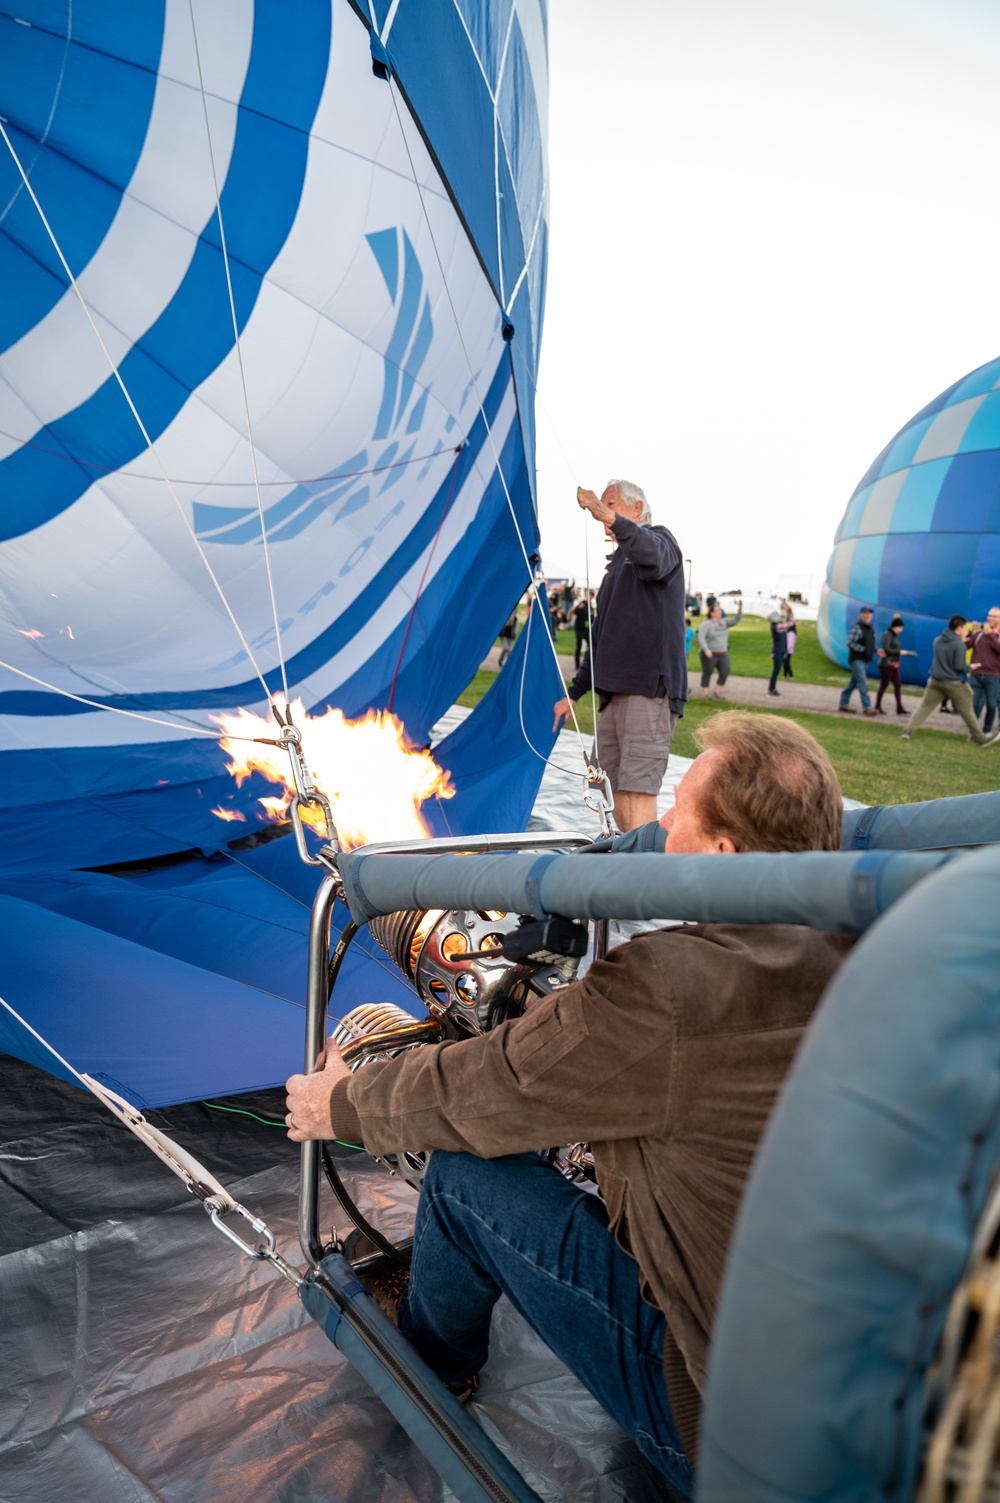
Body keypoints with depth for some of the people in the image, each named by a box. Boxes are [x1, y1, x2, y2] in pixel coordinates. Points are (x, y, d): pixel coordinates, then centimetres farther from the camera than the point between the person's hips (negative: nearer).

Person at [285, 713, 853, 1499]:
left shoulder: (664, 991, -28)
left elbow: (476, 1091, -12)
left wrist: (342, 1103, 8)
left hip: (723, 1429, -7)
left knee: (464, 1174, 3)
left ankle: (428, 1361, 32)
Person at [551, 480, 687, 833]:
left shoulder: (658, 538, 2)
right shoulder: (618, 563, 26)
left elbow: (654, 558, -27)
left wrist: (611, 518, -42)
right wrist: (573, 692, 27)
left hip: (650, 688, -9)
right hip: (616, 691, 9)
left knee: (637, 791, -16)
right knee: (610, 784, 10)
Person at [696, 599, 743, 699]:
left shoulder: (724, 622, 9)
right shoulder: (706, 624, -8)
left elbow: (736, 620, -1)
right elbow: (700, 637, -18)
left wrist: (740, 608, -16)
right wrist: (706, 650, -30)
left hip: (722, 654, 5)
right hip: (709, 654, -5)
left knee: (725, 673, -4)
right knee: (707, 673, 4)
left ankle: (717, 692, 9)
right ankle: (704, 693, 15)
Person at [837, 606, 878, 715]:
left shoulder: (870, 628, 16)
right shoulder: (856, 628, -12)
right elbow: (850, 643, -18)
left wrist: (876, 650, 6)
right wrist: (864, 650, -20)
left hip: (865, 660, 9)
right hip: (857, 659, -9)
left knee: (853, 683, 13)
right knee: (862, 684, -12)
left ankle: (843, 704, 21)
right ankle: (867, 707, -14)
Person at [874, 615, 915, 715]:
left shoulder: (895, 635, 12)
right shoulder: (887, 635, -13)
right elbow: (886, 650, -21)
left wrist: (907, 653, 10)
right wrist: (900, 652, -17)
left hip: (894, 665, 8)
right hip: (886, 665, -8)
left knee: (898, 685, 4)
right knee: (883, 685, 0)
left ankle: (900, 707, 4)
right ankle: (877, 706, 11)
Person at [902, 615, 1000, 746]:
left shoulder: (937, 640, 5)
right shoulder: (959, 645, -15)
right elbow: (959, 667, -17)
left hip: (935, 681, 5)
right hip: (953, 683, -5)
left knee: (924, 706, 5)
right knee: (967, 711, 6)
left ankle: (908, 731, -9)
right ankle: (981, 738, 17)